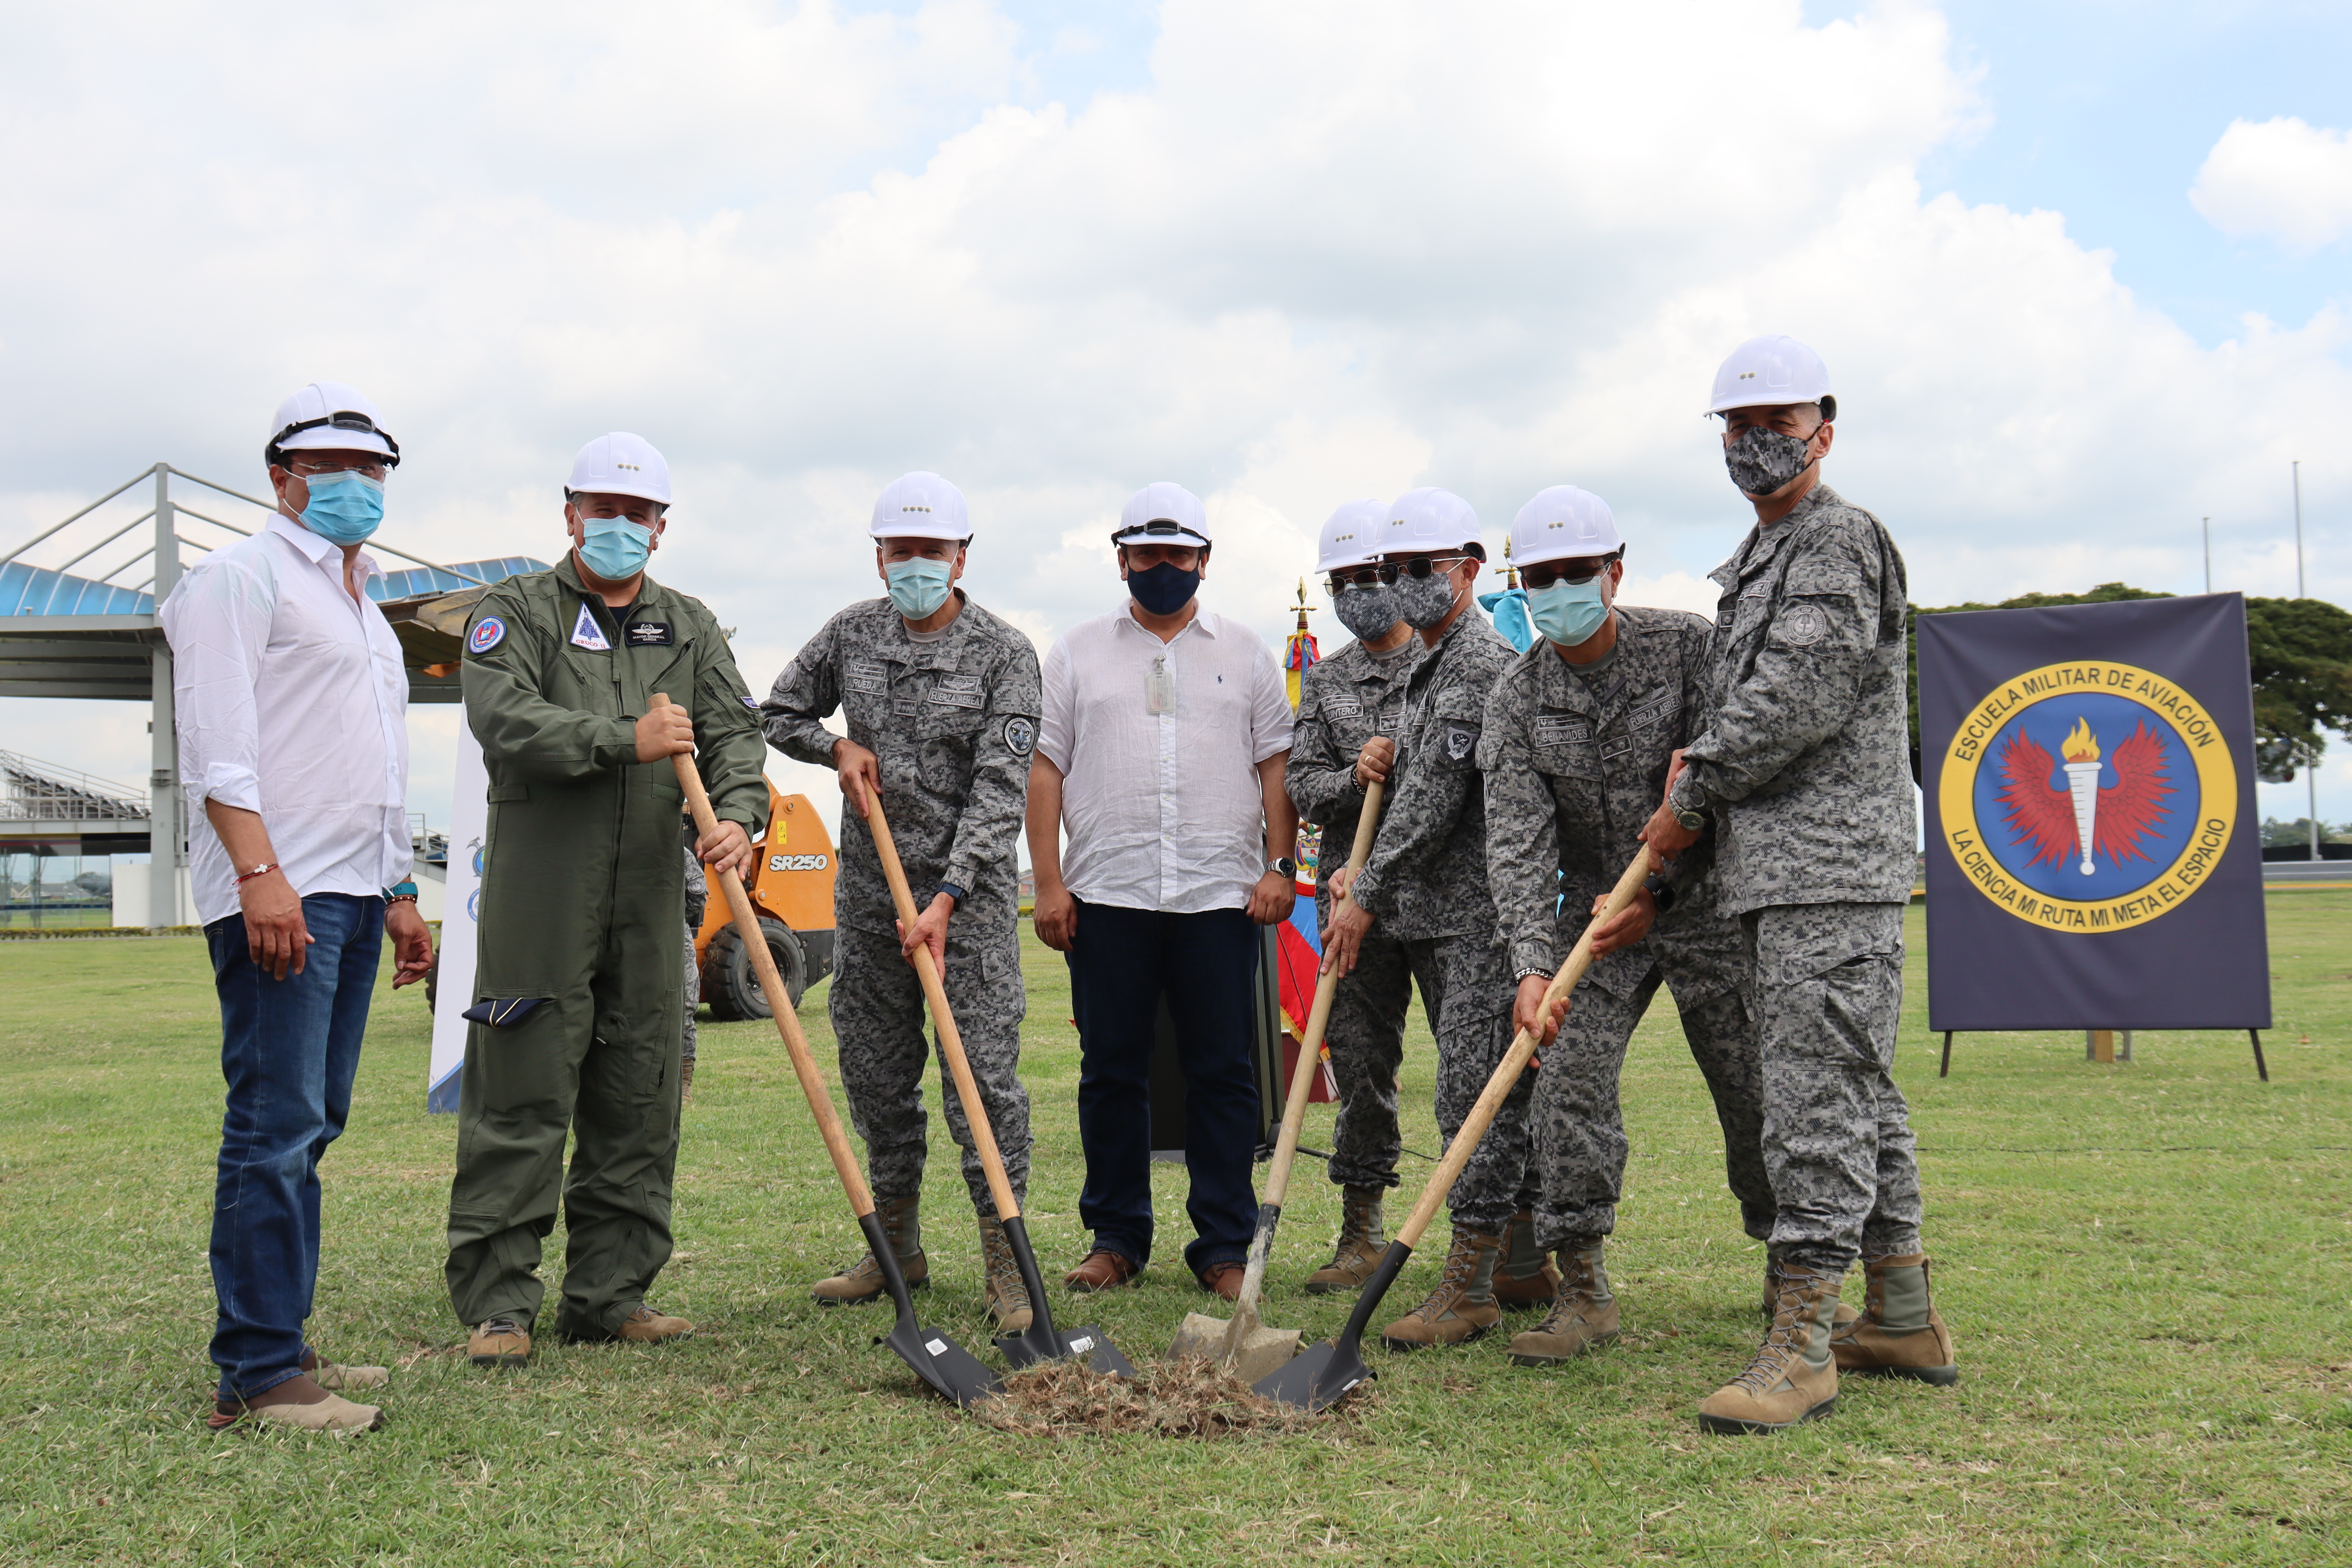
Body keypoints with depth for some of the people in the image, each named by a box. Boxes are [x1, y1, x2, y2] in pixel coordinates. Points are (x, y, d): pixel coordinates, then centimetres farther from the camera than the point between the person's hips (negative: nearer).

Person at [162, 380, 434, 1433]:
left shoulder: (361, 600, 26)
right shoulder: (243, 576, -1)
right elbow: (216, 743, -13)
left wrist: (397, 892, 24)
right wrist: (260, 873, -22)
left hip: (352, 894, 9)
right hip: (276, 891, -9)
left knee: (309, 1126, 9)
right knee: (276, 1126, -11)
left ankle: (280, 1347, 15)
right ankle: (257, 1375, -7)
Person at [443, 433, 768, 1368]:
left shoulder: (689, 626, 17)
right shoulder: (517, 610, 5)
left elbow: (734, 731, 6)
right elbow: (505, 719, -11)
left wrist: (737, 815, -14)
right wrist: (628, 739, -17)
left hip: (650, 895, 5)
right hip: (539, 893, -4)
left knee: (637, 1106, 8)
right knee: (520, 1101, -4)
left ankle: (609, 1296, 17)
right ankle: (497, 1302, 4)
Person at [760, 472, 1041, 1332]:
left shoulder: (1003, 653, -8)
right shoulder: (850, 633, 6)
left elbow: (1000, 787, -15)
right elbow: (777, 713, 20)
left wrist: (947, 898, -23)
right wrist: (838, 747, -1)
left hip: (970, 889, -5)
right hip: (869, 886, 5)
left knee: (985, 1074, -7)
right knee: (875, 1074, 11)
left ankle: (1004, 1264, 2)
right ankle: (897, 1250, 26)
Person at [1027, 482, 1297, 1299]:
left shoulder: (1244, 652, 13)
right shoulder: (1080, 651, 12)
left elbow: (1276, 765, 11)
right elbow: (1046, 767, 8)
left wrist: (1279, 865, -1)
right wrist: (1049, 882, -1)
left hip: (1220, 894, 0)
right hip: (1107, 895, 0)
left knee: (1222, 1073, 1)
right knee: (1111, 1071, 5)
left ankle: (1225, 1245, 8)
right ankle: (1115, 1238, 16)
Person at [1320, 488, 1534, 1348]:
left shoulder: (1484, 663, -13)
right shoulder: (1429, 667, 19)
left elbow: (1437, 796, -17)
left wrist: (1367, 897, -12)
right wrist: (1377, 764, 5)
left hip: (1482, 912, -10)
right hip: (1432, 915, 10)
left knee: (1475, 1087, -8)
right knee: (1492, 1086, 14)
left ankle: (1468, 1285, -5)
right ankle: (1527, 1259, 23)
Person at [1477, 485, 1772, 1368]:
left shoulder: (1688, 647, -11)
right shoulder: (1516, 697, -6)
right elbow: (1517, 839, -16)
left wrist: (1655, 892, -23)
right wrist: (1532, 963, -30)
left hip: (1707, 902, -2)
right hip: (1596, 906, 2)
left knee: (1753, 1088, 3)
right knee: (1570, 1079, -11)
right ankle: (1582, 1289, -2)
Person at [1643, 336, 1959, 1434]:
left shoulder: (1843, 539, -7)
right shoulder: (1754, 562, 23)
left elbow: (1798, 702, -16)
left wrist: (1691, 800, -7)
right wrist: (1700, 758, 4)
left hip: (1832, 869, -10)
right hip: (1773, 874, 10)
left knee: (1818, 1094, -11)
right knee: (1855, 1094, 12)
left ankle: (1802, 1342, -10)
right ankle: (1903, 1320, 20)